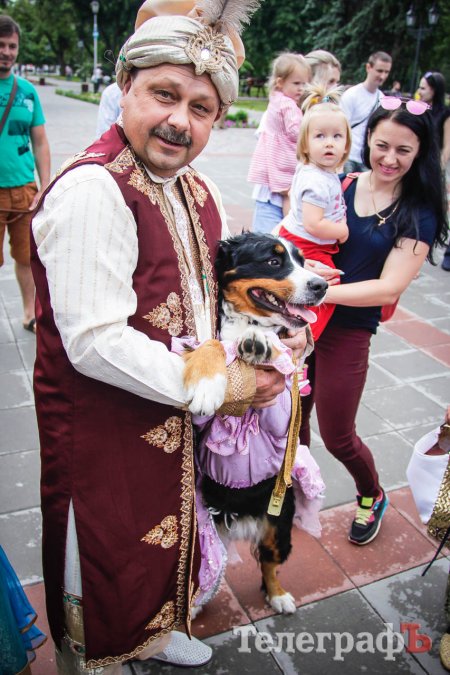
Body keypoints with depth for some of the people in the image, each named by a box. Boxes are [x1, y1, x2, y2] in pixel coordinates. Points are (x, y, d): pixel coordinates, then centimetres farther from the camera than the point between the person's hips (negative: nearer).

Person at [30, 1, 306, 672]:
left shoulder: (198, 192, 5)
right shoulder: (91, 190, -24)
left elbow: (217, 292, 14)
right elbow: (95, 342, -29)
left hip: (174, 412, 8)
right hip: (101, 428, -8)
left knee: (166, 536, 29)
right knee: (107, 562, 16)